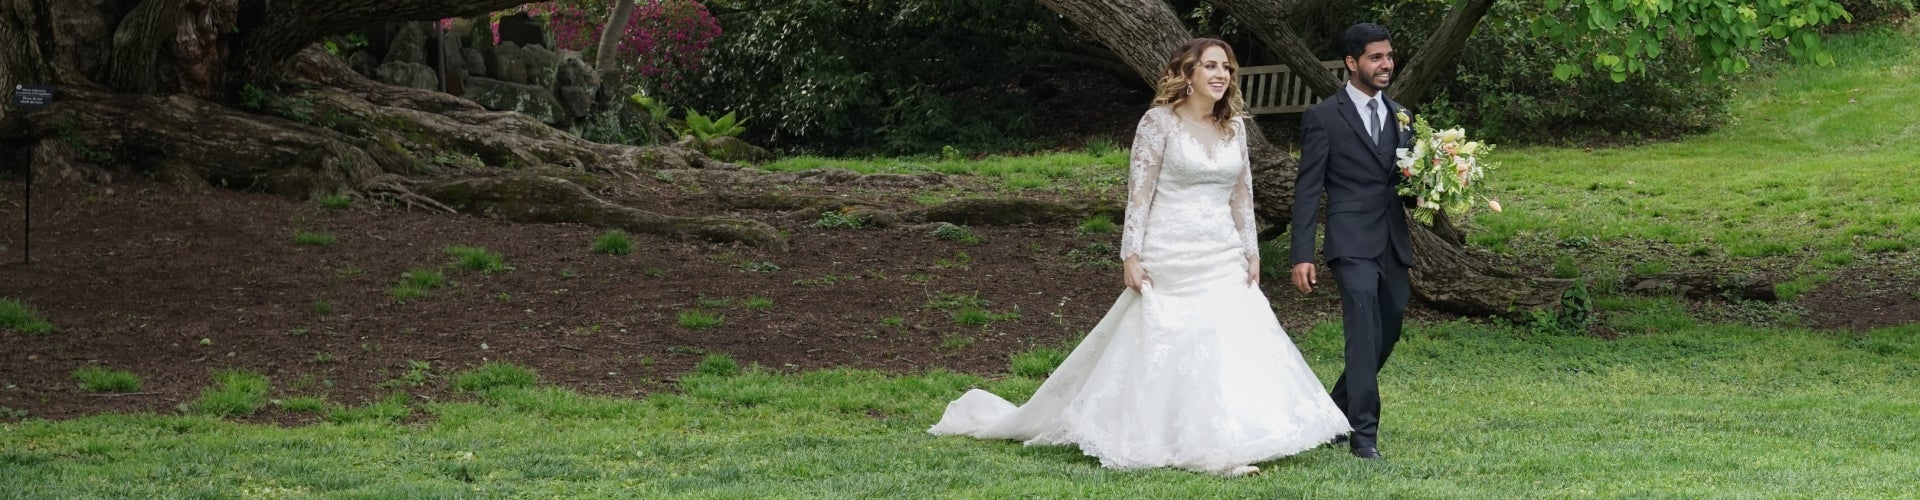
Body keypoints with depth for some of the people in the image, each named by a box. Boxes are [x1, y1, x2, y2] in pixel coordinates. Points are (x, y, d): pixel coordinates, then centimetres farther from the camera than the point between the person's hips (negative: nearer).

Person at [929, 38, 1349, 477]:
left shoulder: (1234, 126, 9)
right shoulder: (1160, 121, -7)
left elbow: (1242, 195, 14)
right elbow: (1139, 191, -9)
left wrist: (1252, 253, 10)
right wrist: (1131, 256, -13)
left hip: (1224, 259, 5)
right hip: (1171, 259, -5)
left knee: (1231, 347, -2)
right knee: (1159, 347, -1)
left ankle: (1222, 446, 3)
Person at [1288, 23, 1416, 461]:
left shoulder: (1399, 116, 15)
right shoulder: (1323, 117, -3)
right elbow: (1308, 190, -4)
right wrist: (1302, 255, -10)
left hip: (1394, 244, 6)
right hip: (1352, 243, -6)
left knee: (1387, 336, 11)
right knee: (1365, 335, -15)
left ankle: (1338, 412, 30)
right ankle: (1363, 435, -13)